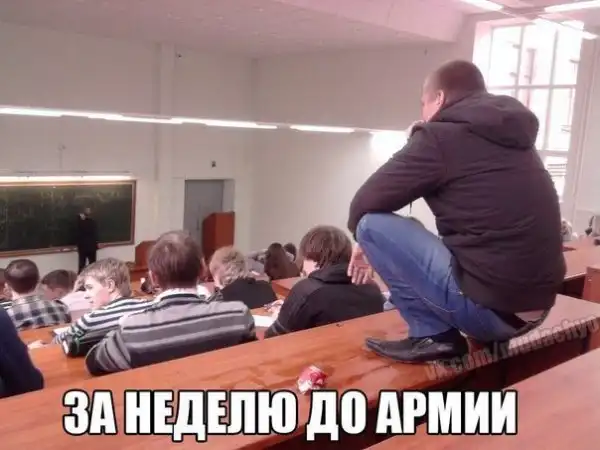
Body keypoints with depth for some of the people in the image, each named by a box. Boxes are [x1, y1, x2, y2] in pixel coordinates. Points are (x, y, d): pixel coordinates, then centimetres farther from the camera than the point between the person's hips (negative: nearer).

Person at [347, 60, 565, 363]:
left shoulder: (441, 136, -8)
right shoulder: (513, 137, 15)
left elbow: (364, 204, -6)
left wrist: (364, 240, 18)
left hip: (487, 307, -9)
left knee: (372, 224, -6)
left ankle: (433, 335, -3)